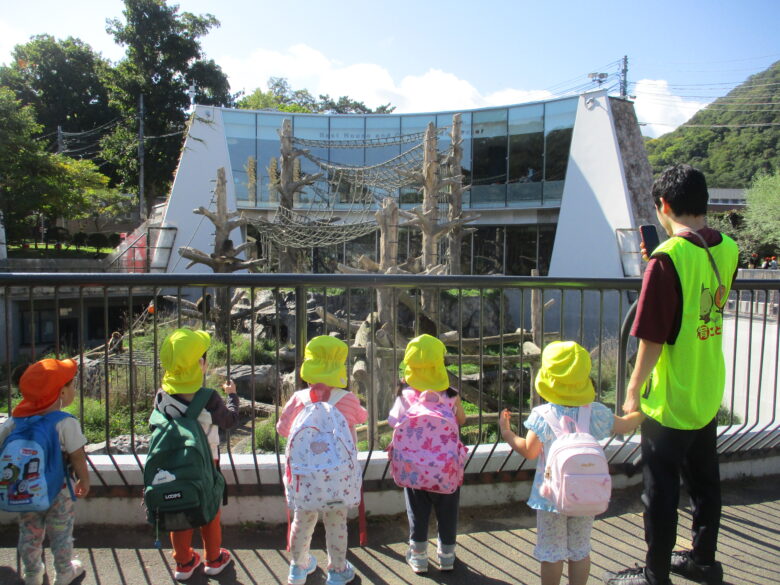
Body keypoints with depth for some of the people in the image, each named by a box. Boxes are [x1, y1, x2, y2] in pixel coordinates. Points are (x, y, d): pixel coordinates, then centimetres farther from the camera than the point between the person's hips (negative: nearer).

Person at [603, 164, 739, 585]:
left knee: (661, 492, 8)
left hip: (670, 403, -7)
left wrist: (633, 391, -8)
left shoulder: (667, 258, -23)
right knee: (704, 482, 22)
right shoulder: (727, 249, 0)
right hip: (709, 395, 8)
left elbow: (653, 339, -21)